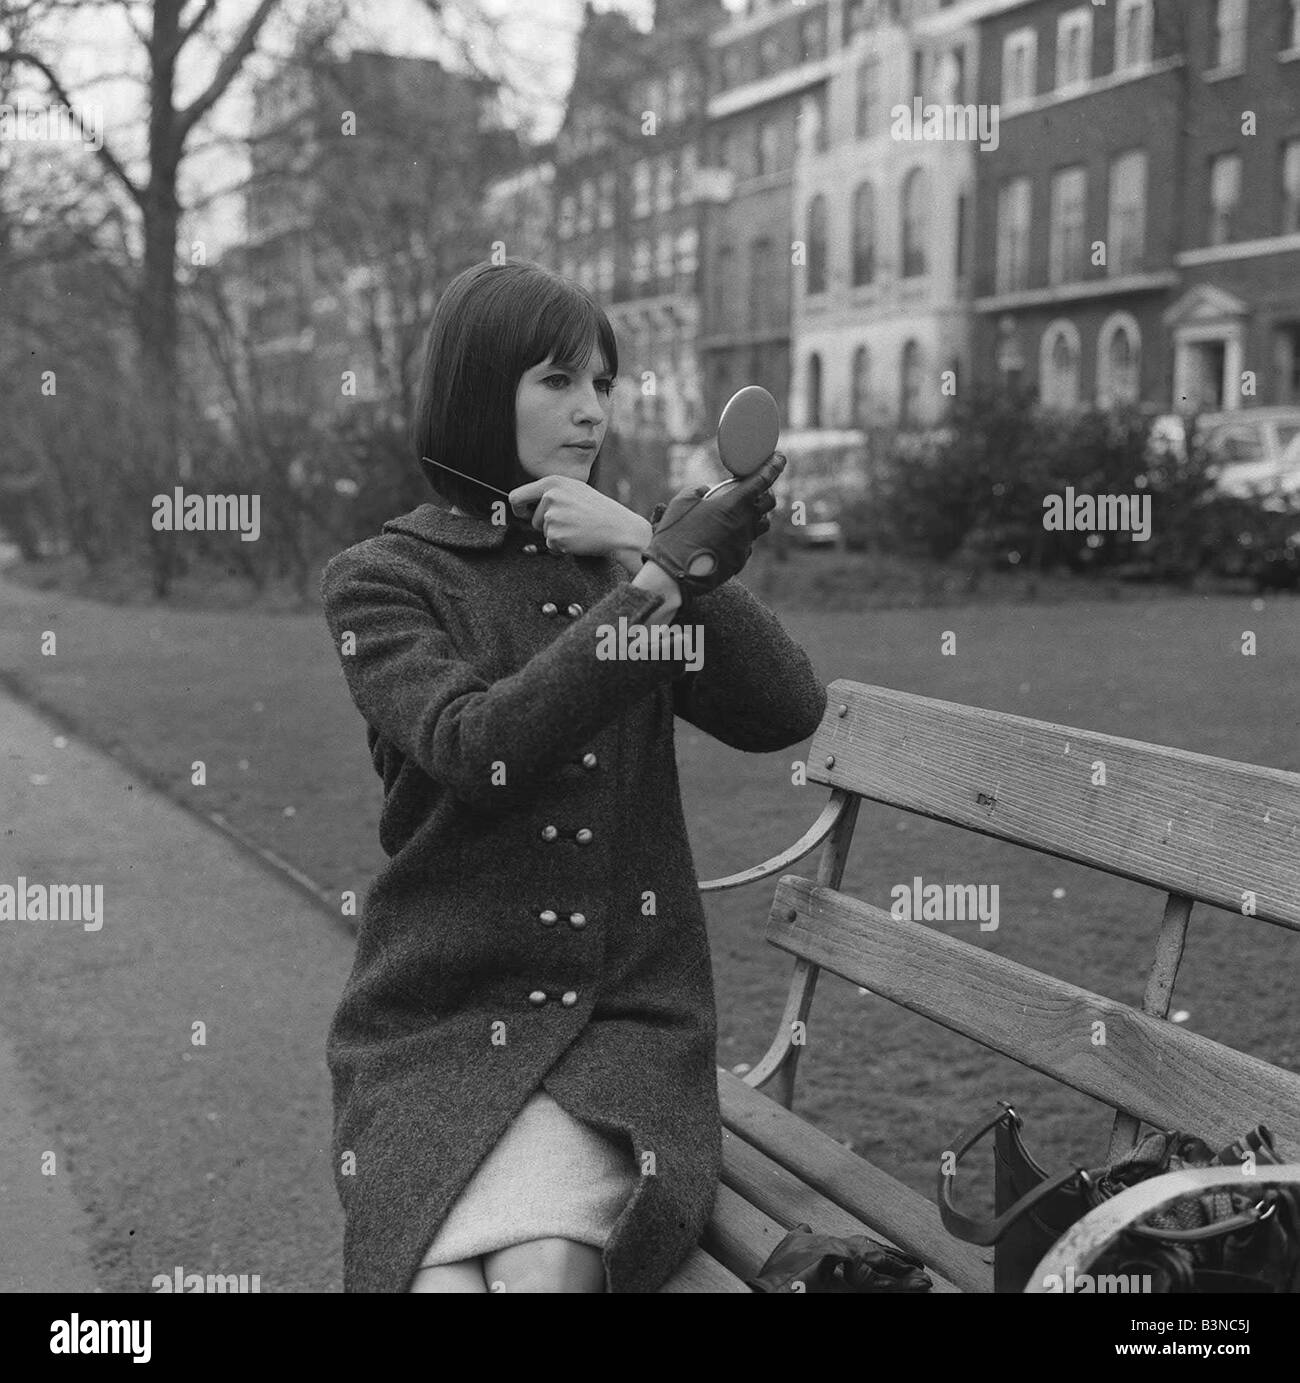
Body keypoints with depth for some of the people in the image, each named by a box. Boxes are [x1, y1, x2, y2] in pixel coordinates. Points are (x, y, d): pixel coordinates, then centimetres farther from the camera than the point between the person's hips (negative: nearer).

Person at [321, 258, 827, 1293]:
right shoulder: (381, 578, 2)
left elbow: (788, 713, -1)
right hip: (434, 1021, -1)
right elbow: (475, 746, -17)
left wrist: (643, 551, -9)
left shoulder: (628, 558, 12)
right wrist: (663, 576, -20)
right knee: (445, 1270, -24)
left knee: (543, 1264, -25)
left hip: (620, 1013, 2)